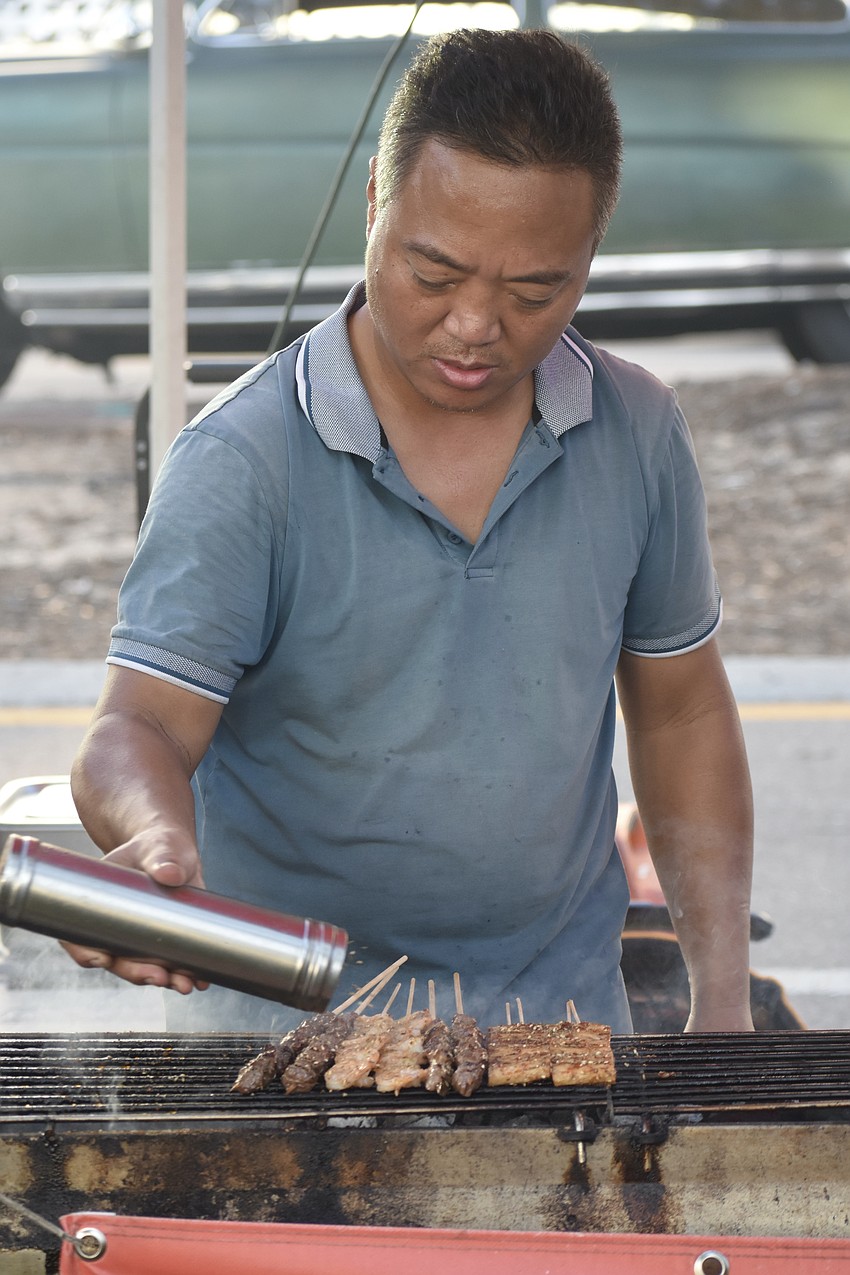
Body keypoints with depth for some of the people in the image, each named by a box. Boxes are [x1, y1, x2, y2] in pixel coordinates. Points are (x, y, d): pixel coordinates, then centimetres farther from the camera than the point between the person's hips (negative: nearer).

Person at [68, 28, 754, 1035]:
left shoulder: (637, 435, -1)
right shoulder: (240, 461, -15)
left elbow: (679, 710, 9)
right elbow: (142, 724, -20)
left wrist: (723, 1001, 6)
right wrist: (158, 843, -44)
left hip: (565, 1015, 3)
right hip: (289, 1030, -3)